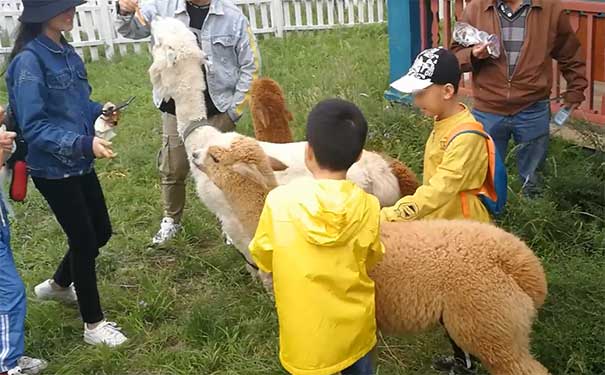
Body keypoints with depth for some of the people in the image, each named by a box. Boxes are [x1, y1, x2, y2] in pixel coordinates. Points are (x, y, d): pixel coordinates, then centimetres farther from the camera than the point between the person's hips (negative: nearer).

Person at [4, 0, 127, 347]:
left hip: (79, 163, 8)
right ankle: (94, 324, 20)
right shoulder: (29, 60, -19)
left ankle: (57, 286, 43)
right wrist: (84, 143, -31)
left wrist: (97, 111, -3)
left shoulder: (65, 52, 5)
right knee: (84, 240, 2)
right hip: (52, 168, -8)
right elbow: (34, 127, -21)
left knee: (101, 231, 17)